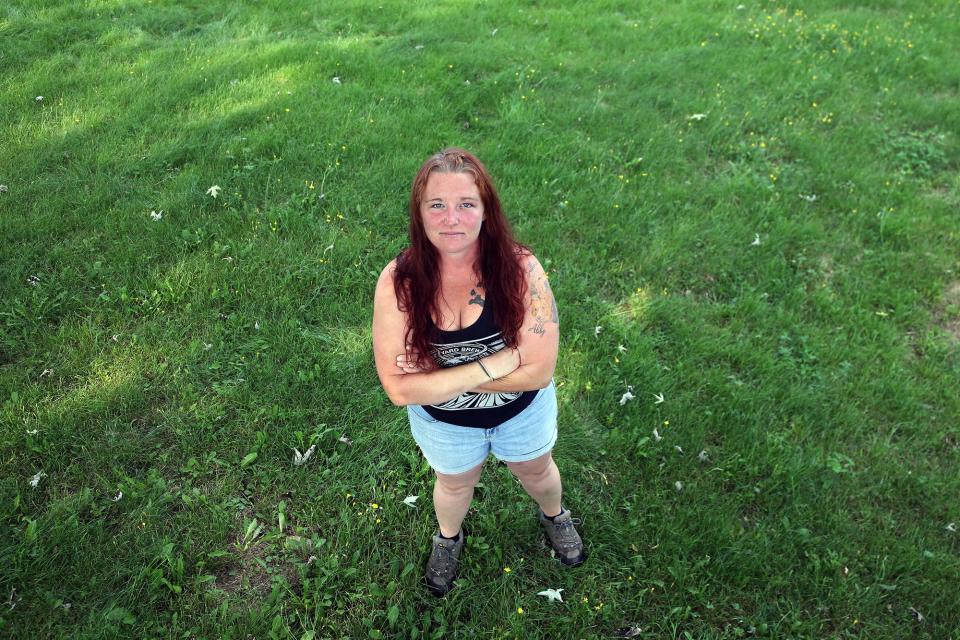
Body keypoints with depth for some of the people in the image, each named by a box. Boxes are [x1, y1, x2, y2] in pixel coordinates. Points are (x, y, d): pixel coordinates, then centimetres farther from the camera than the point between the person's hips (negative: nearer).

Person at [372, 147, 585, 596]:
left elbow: (538, 371, -29)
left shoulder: (519, 269, -31)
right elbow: (399, 387, -30)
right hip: (444, 421, 0)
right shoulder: (398, 282, -29)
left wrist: (442, 377, -30)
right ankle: (448, 538, 66)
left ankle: (554, 516, 67)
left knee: (535, 471, 30)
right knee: (455, 484, 30)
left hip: (523, 409, 0)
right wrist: (494, 364, -35)